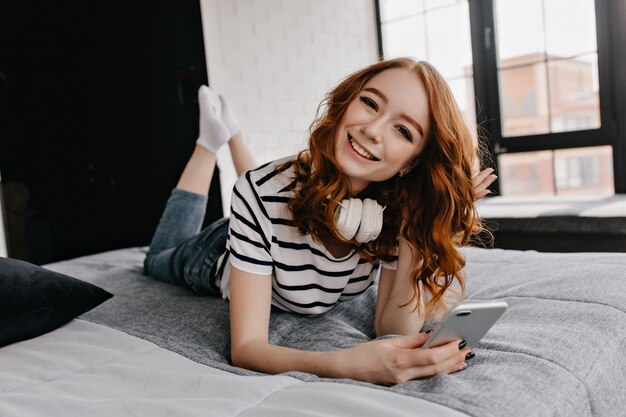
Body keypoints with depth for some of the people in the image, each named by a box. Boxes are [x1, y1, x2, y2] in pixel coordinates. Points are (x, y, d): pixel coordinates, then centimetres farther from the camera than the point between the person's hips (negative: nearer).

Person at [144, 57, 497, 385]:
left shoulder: (403, 206, -33)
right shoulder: (266, 192, -44)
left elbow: (392, 330, -32)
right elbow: (245, 348, -45)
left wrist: (415, 231, -45)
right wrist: (345, 365, -63)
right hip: (221, 259, -2)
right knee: (160, 260, 31)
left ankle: (232, 134, 39)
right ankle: (213, 138, 30)